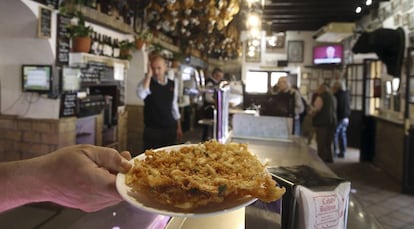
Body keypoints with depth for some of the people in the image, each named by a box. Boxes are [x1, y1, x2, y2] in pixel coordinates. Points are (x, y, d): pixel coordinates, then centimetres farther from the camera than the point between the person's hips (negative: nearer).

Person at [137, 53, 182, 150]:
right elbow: (141, 95, -28)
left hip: (170, 128, 3)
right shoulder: (147, 82, -5)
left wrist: (178, 127, 12)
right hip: (152, 129, -3)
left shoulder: (172, 84, 6)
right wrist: (149, 75, -22)